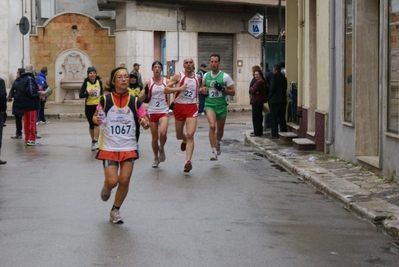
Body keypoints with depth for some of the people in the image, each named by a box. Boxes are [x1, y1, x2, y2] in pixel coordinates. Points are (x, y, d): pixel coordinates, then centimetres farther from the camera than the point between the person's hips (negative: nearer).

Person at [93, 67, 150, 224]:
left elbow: (145, 122, 2)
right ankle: (106, 187, 30)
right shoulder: (105, 99, -7)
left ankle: (115, 211, 21)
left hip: (128, 147, 2)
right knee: (112, 181, -9)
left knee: (124, 181, -2)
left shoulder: (134, 101, -4)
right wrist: (96, 120, -19)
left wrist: (145, 123, -22)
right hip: (109, 147, -2)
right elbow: (95, 117, 5)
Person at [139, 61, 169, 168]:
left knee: (163, 133, -24)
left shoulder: (167, 81, 2)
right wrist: (145, 92, -20)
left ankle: (162, 149, 6)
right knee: (154, 137, 6)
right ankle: (156, 158, 26)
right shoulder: (148, 82, 1)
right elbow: (141, 98, -1)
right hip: (152, 112, 1)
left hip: (163, 111, -1)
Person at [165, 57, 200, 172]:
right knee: (179, 136, 14)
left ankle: (188, 161, -18)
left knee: (190, 135, -15)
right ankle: (185, 140, 52)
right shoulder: (178, 76, -5)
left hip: (192, 107, 0)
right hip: (179, 107, 0)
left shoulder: (198, 77, 7)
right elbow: (166, 89, -10)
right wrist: (179, 89, -21)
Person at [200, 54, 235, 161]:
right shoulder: (205, 76, 5)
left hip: (221, 106, 0)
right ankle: (214, 152, -22)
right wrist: (202, 90, -1)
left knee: (220, 129, 15)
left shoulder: (225, 76, -4)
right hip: (209, 105, 0)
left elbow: (233, 92, -3)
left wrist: (222, 89, -19)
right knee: (212, 126, -22)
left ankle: (217, 143, 48)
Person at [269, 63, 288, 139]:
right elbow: (285, 88, 12)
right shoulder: (284, 77, 11)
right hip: (283, 100, 7)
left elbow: (272, 88, -13)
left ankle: (275, 134, -3)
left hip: (275, 100, -7)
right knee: (282, 118, 11)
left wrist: (269, 98, -2)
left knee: (274, 118, -2)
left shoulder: (275, 76, -9)